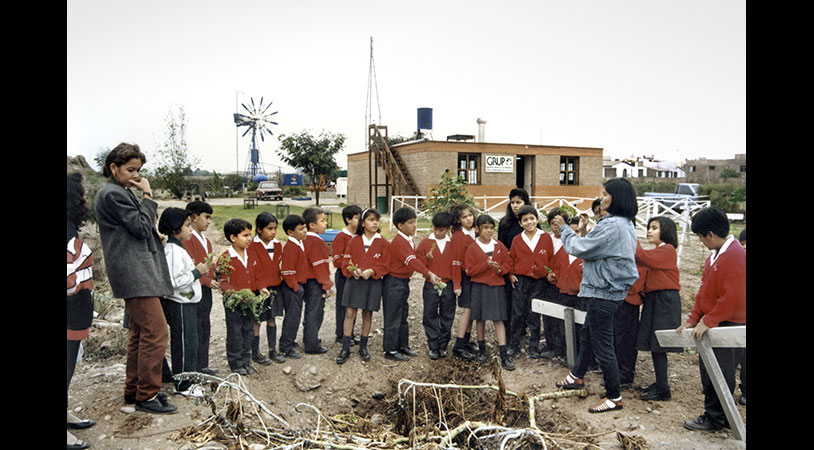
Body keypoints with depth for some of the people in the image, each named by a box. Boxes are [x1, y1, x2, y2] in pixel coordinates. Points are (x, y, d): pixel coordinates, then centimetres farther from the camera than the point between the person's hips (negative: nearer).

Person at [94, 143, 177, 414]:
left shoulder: (122, 192, 19)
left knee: (139, 333, 16)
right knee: (156, 333, -9)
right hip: (134, 273, -11)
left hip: (137, 273, 11)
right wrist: (147, 196, -10)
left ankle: (134, 390, 26)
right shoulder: (112, 194, -12)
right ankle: (146, 396, 0)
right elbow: (141, 227, -15)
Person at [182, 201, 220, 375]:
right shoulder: (187, 239, -13)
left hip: (206, 291, 9)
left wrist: (215, 278, 10)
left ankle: (202, 366, 22)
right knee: (196, 330, -5)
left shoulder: (206, 241, 18)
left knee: (205, 328, 13)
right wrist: (206, 280, -19)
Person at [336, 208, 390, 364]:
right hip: (354, 281, 0)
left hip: (373, 282, 0)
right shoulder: (354, 241, 4)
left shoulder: (383, 243, 0)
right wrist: (352, 271, -15)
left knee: (367, 315, 9)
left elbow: (384, 265, -2)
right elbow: (346, 261, 4)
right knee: (349, 313, -1)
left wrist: (371, 271, -18)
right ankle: (345, 348, 8)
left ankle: (363, 347, 25)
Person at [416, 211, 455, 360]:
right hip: (431, 285, -1)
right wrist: (427, 257, -18)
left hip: (448, 286, 1)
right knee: (430, 317, 3)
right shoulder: (425, 242, 0)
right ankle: (433, 347, 13)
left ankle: (443, 346, 21)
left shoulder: (452, 244, 5)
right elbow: (419, 265, -1)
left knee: (447, 317, 7)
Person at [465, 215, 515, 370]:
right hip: (479, 287, -1)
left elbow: (508, 263, 11)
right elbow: (469, 270, -5)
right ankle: (482, 349, 26)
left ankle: (504, 355, -3)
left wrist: (500, 269, -10)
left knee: (498, 319, -3)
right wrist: (486, 265, -17)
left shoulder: (499, 246, 6)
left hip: (497, 286, 1)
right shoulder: (472, 248, -1)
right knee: (480, 318, 8)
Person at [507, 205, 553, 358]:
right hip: (520, 281, 1)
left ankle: (533, 348, 18)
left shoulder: (546, 238, 1)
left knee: (534, 316, 7)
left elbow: (551, 258, 5)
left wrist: (550, 274, -5)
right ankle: (514, 345, 16)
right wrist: (511, 275, -1)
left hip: (539, 282, -1)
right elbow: (511, 259, 11)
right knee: (518, 314, 4)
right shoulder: (517, 240, 4)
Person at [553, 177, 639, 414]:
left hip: (604, 292, -11)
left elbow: (579, 248, -18)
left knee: (602, 344, 0)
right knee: (587, 335, 24)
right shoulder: (626, 224, 10)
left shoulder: (611, 226, -24)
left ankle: (614, 397, 13)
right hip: (610, 290, 11)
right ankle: (577, 376, 42)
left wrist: (564, 228, -4)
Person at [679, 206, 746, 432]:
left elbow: (733, 298, -23)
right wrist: (693, 319, 11)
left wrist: (708, 321, -18)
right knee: (708, 371, 14)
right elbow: (704, 291, 16)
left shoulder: (736, 256, -18)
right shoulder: (714, 255, 13)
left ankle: (714, 419, 13)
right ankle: (721, 416, 26)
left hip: (729, 326, -10)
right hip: (711, 325, 10)